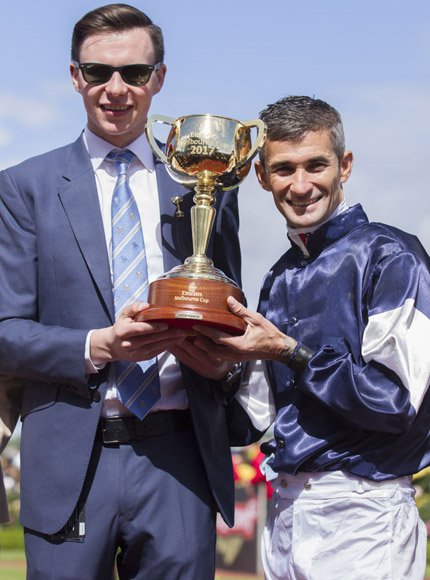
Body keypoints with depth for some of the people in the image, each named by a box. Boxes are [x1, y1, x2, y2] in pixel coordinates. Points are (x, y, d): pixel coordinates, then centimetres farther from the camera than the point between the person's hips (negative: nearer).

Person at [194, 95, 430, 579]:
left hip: (360, 515, -7)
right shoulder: (279, 280, 11)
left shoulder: (388, 257, -10)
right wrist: (224, 366, -1)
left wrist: (288, 352, -17)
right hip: (284, 511, 7)